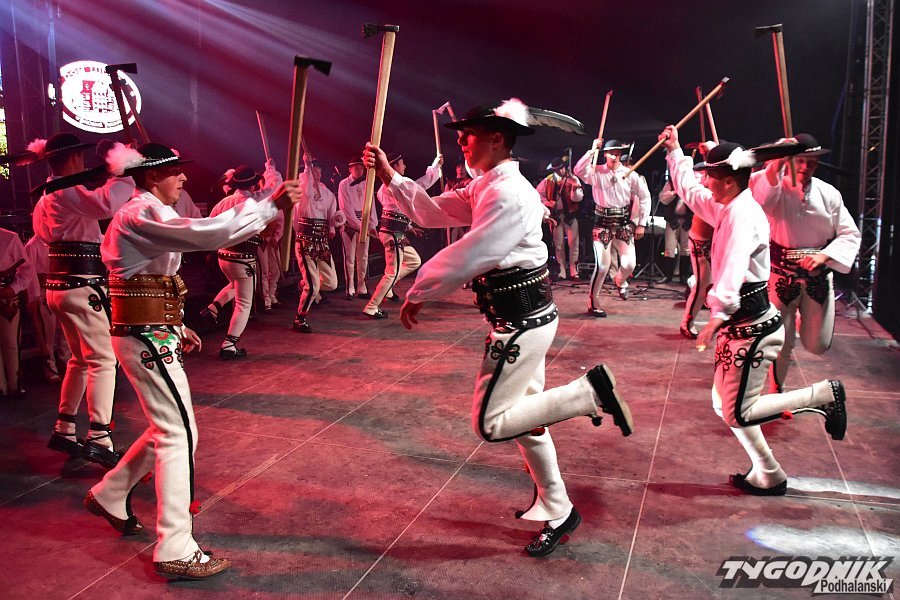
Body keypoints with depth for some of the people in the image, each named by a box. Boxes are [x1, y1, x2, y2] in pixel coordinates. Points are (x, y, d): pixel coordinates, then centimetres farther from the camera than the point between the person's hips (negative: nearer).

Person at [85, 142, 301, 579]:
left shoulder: (144, 215, 17)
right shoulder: (140, 216, -16)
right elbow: (208, 233, -31)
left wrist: (177, 328, 18)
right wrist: (270, 205, -28)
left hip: (152, 335, 10)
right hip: (147, 340, -10)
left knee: (170, 429, 18)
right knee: (179, 435, -7)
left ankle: (109, 496, 35)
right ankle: (175, 550, -1)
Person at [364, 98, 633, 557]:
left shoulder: (509, 193, -20)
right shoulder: (485, 187, 12)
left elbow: (466, 257, -22)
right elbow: (433, 212, 13)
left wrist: (417, 294, -10)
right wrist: (389, 177, 7)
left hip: (521, 321, -10)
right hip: (525, 317, 10)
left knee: (490, 423, -6)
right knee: (522, 415, 17)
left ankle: (590, 390, -2)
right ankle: (556, 512, 31)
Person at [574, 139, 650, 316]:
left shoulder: (629, 174, 0)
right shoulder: (596, 172, -3)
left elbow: (644, 197, 6)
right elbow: (578, 171, -23)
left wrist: (641, 224, 2)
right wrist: (592, 151, -19)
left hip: (624, 224, 2)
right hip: (603, 224, -2)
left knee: (629, 264, -7)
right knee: (602, 266, -6)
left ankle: (621, 280, 32)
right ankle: (593, 304, 11)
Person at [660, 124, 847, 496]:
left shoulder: (742, 215, -20)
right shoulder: (728, 209, 10)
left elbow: (732, 273, -33)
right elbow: (690, 191, 26)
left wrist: (716, 319, -39)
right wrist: (674, 150, 32)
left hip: (753, 327, -10)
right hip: (742, 324, 10)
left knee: (738, 413, -5)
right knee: (725, 405, 14)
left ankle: (824, 395, 5)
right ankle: (768, 476, 25)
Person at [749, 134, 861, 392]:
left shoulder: (829, 194, 0)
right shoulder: (775, 188, -7)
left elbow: (850, 234, 1)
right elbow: (758, 198, -32)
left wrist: (824, 255, -16)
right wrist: (776, 164, -45)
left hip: (818, 276, 3)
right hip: (781, 275, -2)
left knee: (818, 345, 6)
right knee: (781, 343, 5)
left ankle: (803, 319, 41)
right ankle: (775, 392, 28)